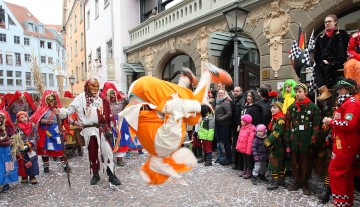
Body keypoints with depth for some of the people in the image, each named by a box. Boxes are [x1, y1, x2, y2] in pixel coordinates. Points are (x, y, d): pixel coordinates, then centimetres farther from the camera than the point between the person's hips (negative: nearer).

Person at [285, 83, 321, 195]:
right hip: (294, 140, 3)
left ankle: (305, 183, 24)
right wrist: (287, 141, 3)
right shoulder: (292, 107, 8)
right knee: (295, 161, 11)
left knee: (306, 162, 7)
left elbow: (316, 125, -6)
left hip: (306, 141, -3)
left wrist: (313, 140, -12)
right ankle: (297, 181, 28)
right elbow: (287, 124, 7)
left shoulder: (313, 107, -3)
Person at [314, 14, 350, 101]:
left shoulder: (342, 34, 9)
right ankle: (324, 90, -41)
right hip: (325, 63, 3)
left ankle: (327, 91, -29)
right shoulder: (321, 37, 18)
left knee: (328, 68, -34)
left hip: (338, 62, -3)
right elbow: (317, 53, 12)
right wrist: (322, 60, -6)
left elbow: (343, 50, -1)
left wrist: (332, 62, -13)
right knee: (316, 68, -29)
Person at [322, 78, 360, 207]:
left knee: (335, 171, -7)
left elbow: (349, 124, -25)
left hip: (345, 144, -10)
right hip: (344, 142, 10)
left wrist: (331, 121, -16)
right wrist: (331, 122, 2)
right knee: (346, 172, 16)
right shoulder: (345, 102, 18)